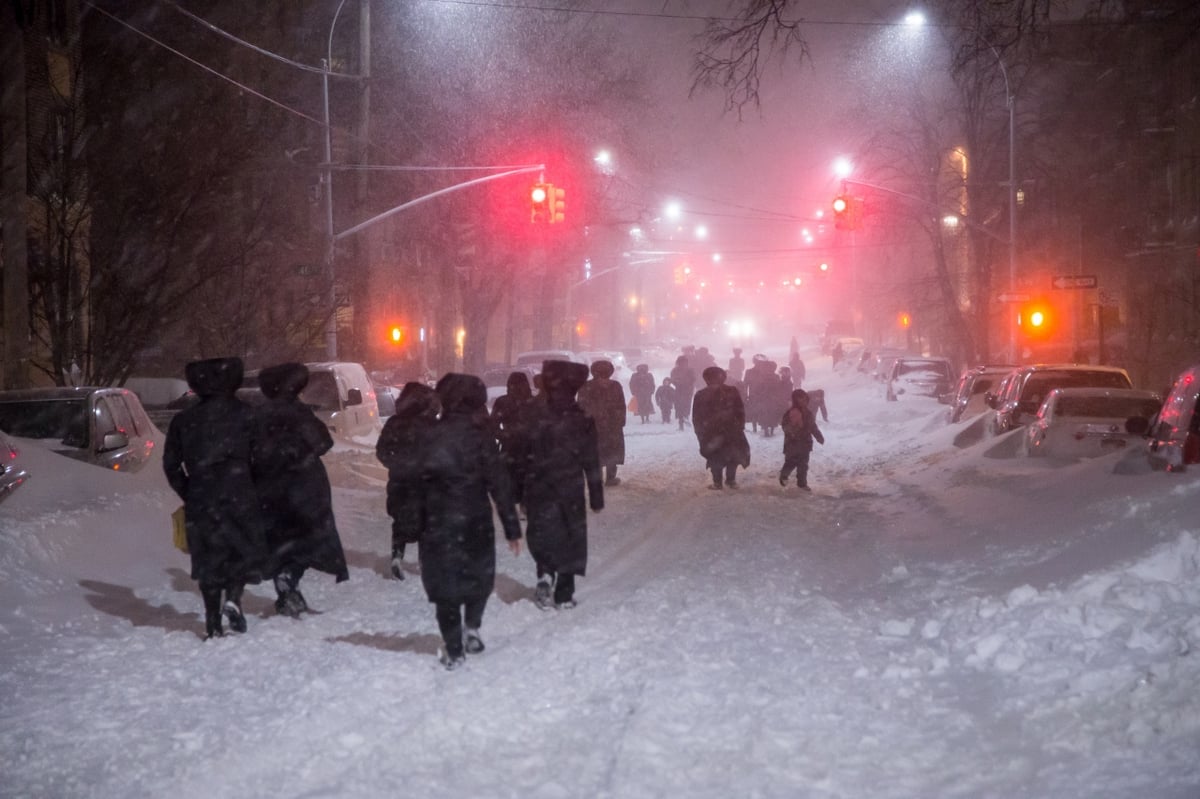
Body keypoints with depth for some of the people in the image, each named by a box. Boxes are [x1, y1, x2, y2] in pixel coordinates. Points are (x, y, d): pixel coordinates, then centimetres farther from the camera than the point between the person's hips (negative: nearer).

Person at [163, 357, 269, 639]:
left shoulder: (183, 420, 6)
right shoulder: (245, 415, -2)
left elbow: (171, 464, 8)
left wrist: (188, 493, 15)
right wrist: (257, 489, 14)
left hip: (200, 499, 3)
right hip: (239, 496, -3)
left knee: (208, 556, 9)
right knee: (247, 549, 13)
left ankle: (213, 622, 7)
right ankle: (233, 598, -10)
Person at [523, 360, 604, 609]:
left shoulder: (534, 418, -5)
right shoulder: (582, 420, -6)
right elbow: (592, 462, -3)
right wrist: (596, 496, 4)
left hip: (539, 491, 0)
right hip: (571, 492, 0)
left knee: (542, 535, 13)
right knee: (570, 539, 10)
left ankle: (545, 575, -13)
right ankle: (564, 594, 10)